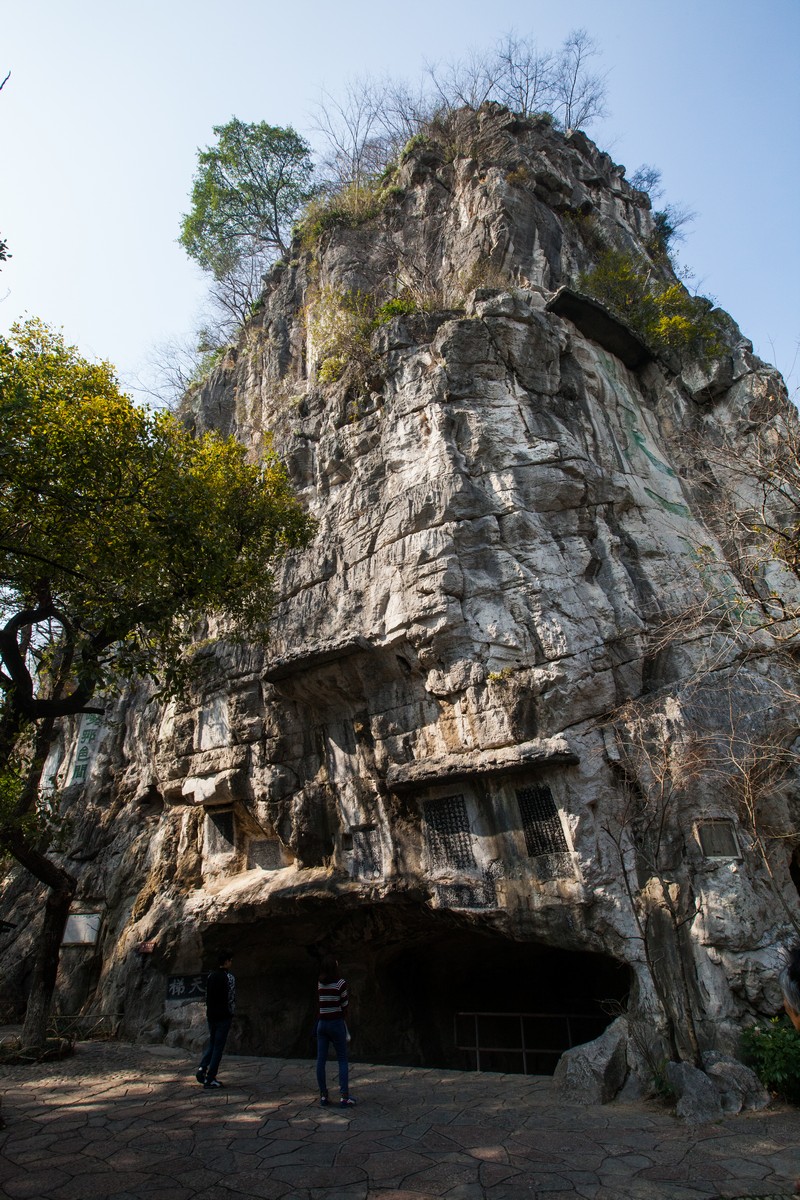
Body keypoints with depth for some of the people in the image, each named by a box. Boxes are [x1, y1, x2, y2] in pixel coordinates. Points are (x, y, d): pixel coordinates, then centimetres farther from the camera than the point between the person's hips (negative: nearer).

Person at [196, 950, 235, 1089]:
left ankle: (202, 1068, 2)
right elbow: (231, 999, -16)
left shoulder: (211, 976, 7)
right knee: (218, 1047, 2)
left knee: (211, 1044, 20)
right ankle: (210, 1079, 4)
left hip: (211, 1016, 7)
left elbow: (207, 996, 12)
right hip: (224, 1017, -6)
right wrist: (231, 1014, -2)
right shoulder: (229, 978, -15)